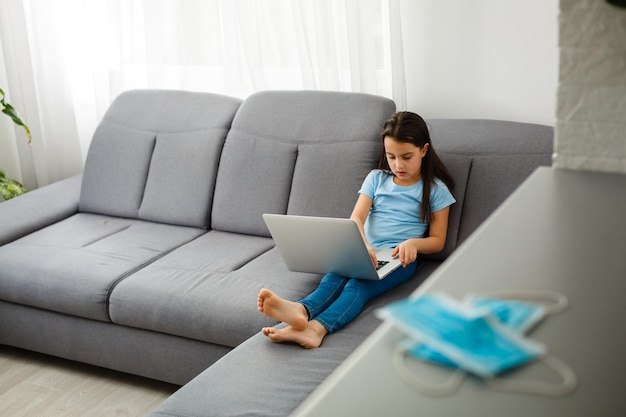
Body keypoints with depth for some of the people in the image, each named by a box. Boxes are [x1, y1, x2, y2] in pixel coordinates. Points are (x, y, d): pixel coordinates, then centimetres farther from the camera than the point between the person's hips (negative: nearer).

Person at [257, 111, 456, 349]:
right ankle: (301, 310, -62)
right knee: (335, 275, -32)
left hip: (400, 258, -3)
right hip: (365, 252, 3)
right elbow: (356, 218, 1)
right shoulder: (376, 178, 15)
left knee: (359, 284, -34)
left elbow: (437, 241, 8)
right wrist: (363, 245, -22)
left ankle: (317, 327, -60)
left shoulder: (436, 189, 7)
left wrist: (413, 242, -16)